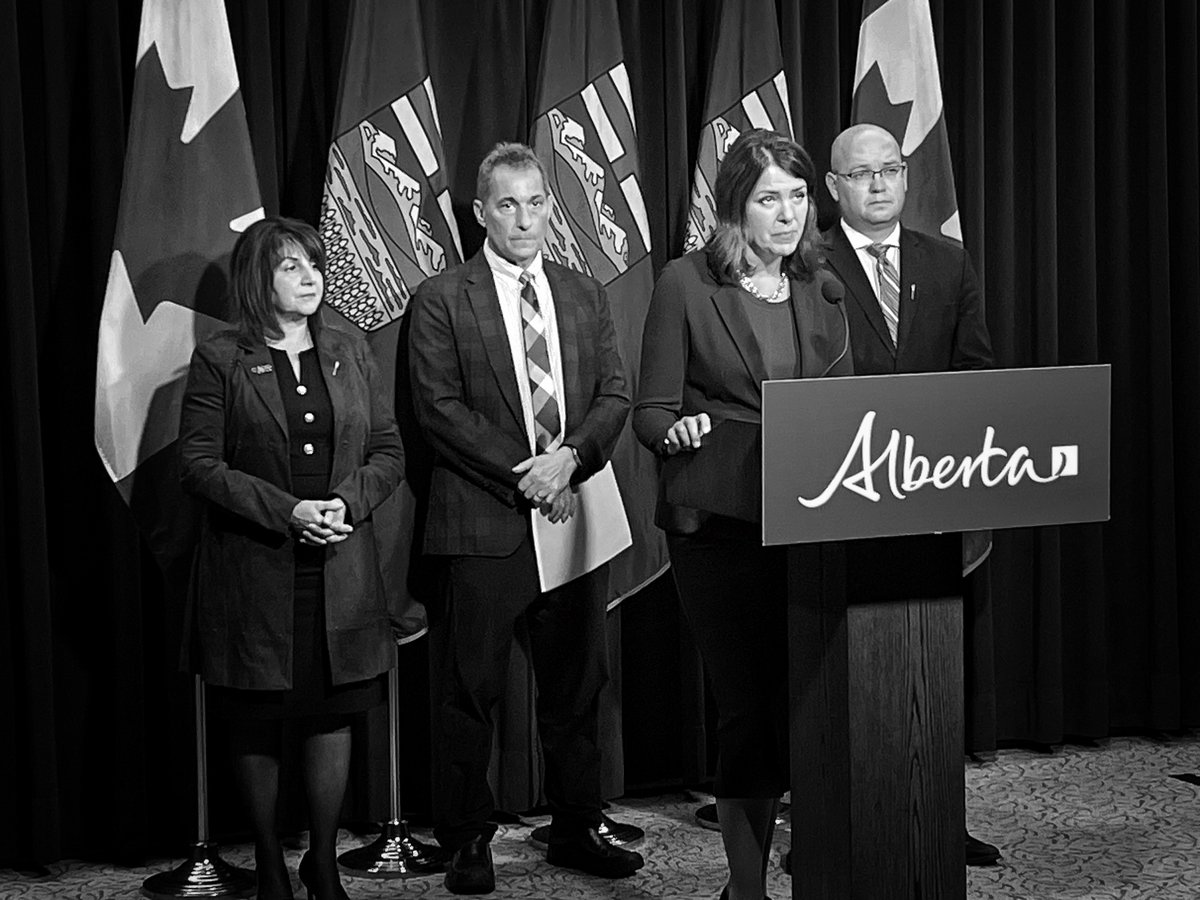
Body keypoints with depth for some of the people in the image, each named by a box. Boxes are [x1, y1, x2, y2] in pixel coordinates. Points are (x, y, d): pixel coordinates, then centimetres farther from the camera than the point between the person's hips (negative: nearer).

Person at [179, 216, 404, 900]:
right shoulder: (220, 360, -2)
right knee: (257, 723, 5)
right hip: (253, 571, -3)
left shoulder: (350, 354, 11)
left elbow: (389, 452, 10)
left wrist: (347, 503, -10)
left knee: (334, 714, 5)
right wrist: (287, 512, -17)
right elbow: (199, 464, -8)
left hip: (341, 569, 3)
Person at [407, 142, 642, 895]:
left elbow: (615, 394, 8)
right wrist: (524, 476, -14)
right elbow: (440, 408, -7)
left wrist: (570, 458, -11)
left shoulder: (586, 295, 14)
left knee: (578, 683, 10)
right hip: (483, 522, -4)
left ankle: (577, 830, 20)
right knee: (471, 689, 0)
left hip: (574, 515, 4)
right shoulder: (442, 299, 1)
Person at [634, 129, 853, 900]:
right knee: (748, 705, -4)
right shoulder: (686, 284, -2)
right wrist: (677, 430, -23)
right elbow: (651, 409, -2)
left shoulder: (819, 286, 12)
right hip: (719, 524, -4)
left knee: (804, 699, 2)